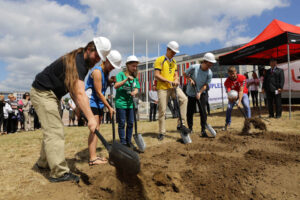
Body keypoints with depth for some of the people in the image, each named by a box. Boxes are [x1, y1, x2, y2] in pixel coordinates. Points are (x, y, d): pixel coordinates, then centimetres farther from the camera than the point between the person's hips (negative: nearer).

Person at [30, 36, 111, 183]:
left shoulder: (82, 61, 7)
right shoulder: (76, 61, -25)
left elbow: (73, 89, 7)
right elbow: (80, 94, -35)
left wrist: (79, 107, -4)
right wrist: (91, 118, -40)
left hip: (52, 94, 10)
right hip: (43, 92, -10)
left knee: (51, 130, 16)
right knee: (54, 131, -13)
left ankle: (43, 162, 31)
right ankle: (59, 172, -11)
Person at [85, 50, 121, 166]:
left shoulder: (106, 72, 13)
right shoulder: (97, 71, -16)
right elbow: (98, 92, -18)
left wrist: (111, 81, -2)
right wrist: (109, 107, -16)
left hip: (99, 104, 9)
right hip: (91, 102, -9)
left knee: (96, 129, 9)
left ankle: (94, 156, 15)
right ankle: (92, 159, -15)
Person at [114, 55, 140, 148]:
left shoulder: (135, 78, 11)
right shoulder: (121, 74, -5)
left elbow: (136, 88, 4)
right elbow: (116, 86, -16)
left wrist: (134, 92, -19)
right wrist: (126, 79, -26)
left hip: (130, 103, 5)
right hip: (121, 103, -5)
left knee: (130, 123, 9)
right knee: (121, 123, 2)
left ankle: (128, 141, 22)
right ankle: (123, 142, 11)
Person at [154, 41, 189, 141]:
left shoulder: (174, 62, 16)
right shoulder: (160, 60, -4)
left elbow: (176, 74, 14)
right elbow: (157, 75, -12)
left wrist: (176, 80, -10)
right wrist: (169, 81, -19)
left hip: (173, 87, 5)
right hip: (162, 88, -5)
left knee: (184, 99, -21)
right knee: (162, 111, -1)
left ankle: (180, 124, -14)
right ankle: (162, 132, 12)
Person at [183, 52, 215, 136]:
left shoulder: (209, 73, -13)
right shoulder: (194, 67, -17)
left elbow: (205, 85, -11)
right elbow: (185, 74, -3)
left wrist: (199, 93, -24)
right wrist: (190, 79, -18)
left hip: (202, 93, 0)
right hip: (191, 93, 0)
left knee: (203, 111, -10)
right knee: (190, 111, 5)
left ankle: (203, 130, -3)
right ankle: (190, 128, 22)